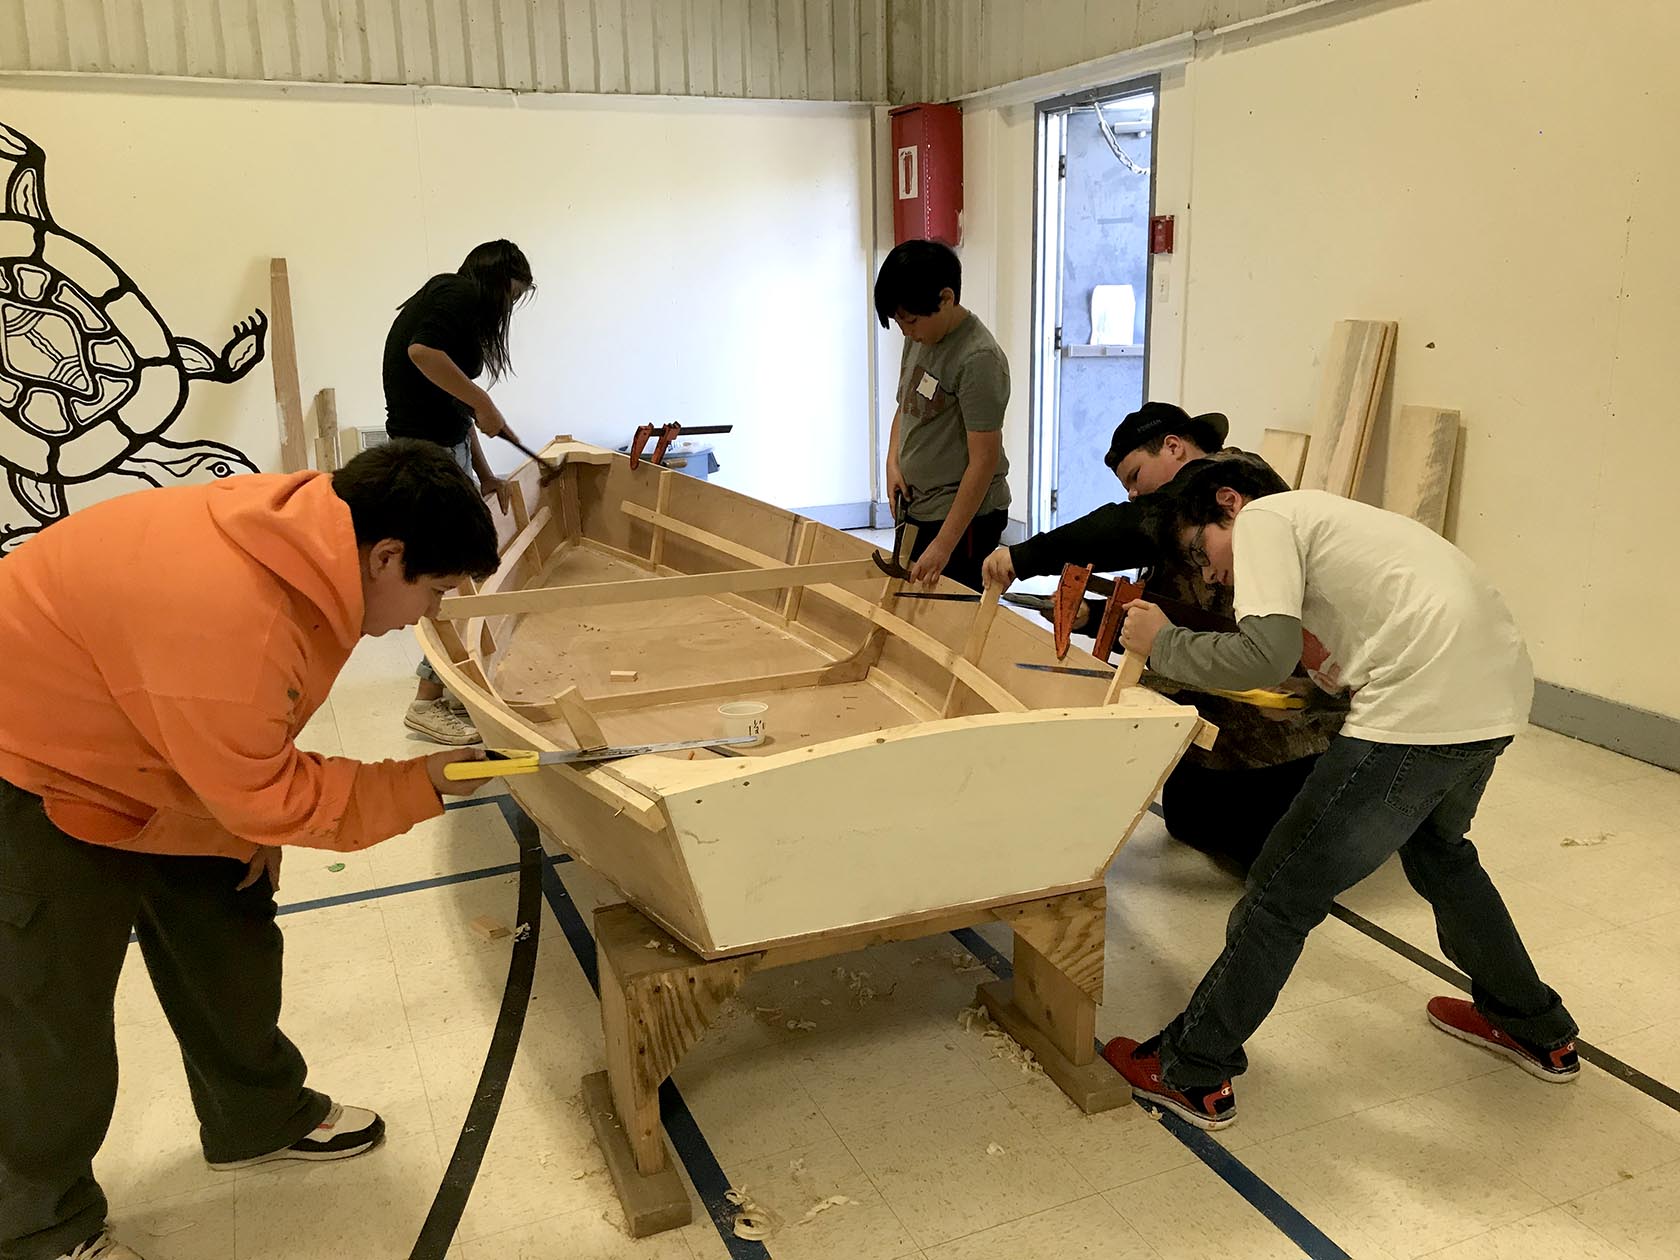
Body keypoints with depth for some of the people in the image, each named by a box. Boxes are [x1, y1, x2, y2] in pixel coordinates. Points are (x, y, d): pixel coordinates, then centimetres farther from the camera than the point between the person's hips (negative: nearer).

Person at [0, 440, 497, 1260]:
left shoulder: (304, 535, -13)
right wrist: (421, 786, -21)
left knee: (228, 943, 16)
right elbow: (262, 795, -27)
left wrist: (263, 821, -1)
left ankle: (259, 1120, 38)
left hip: (139, 754, 9)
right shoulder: (222, 612, -40)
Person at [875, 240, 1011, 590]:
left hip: (963, 514, -8)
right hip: (916, 507, 8)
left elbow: (984, 460, -22)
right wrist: (893, 463, 2)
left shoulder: (978, 359, -21)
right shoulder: (919, 337, 5)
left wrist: (944, 544, -23)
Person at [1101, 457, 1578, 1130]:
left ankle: (1192, 1074, 14)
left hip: (1425, 708, -10)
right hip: (1502, 685, 10)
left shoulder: (1264, 517, -2)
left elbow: (1267, 655, -17)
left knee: (1285, 890, 1)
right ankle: (1538, 1030, 49)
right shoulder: (1320, 514, 27)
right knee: (1437, 848, 35)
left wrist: (1163, 643, -5)